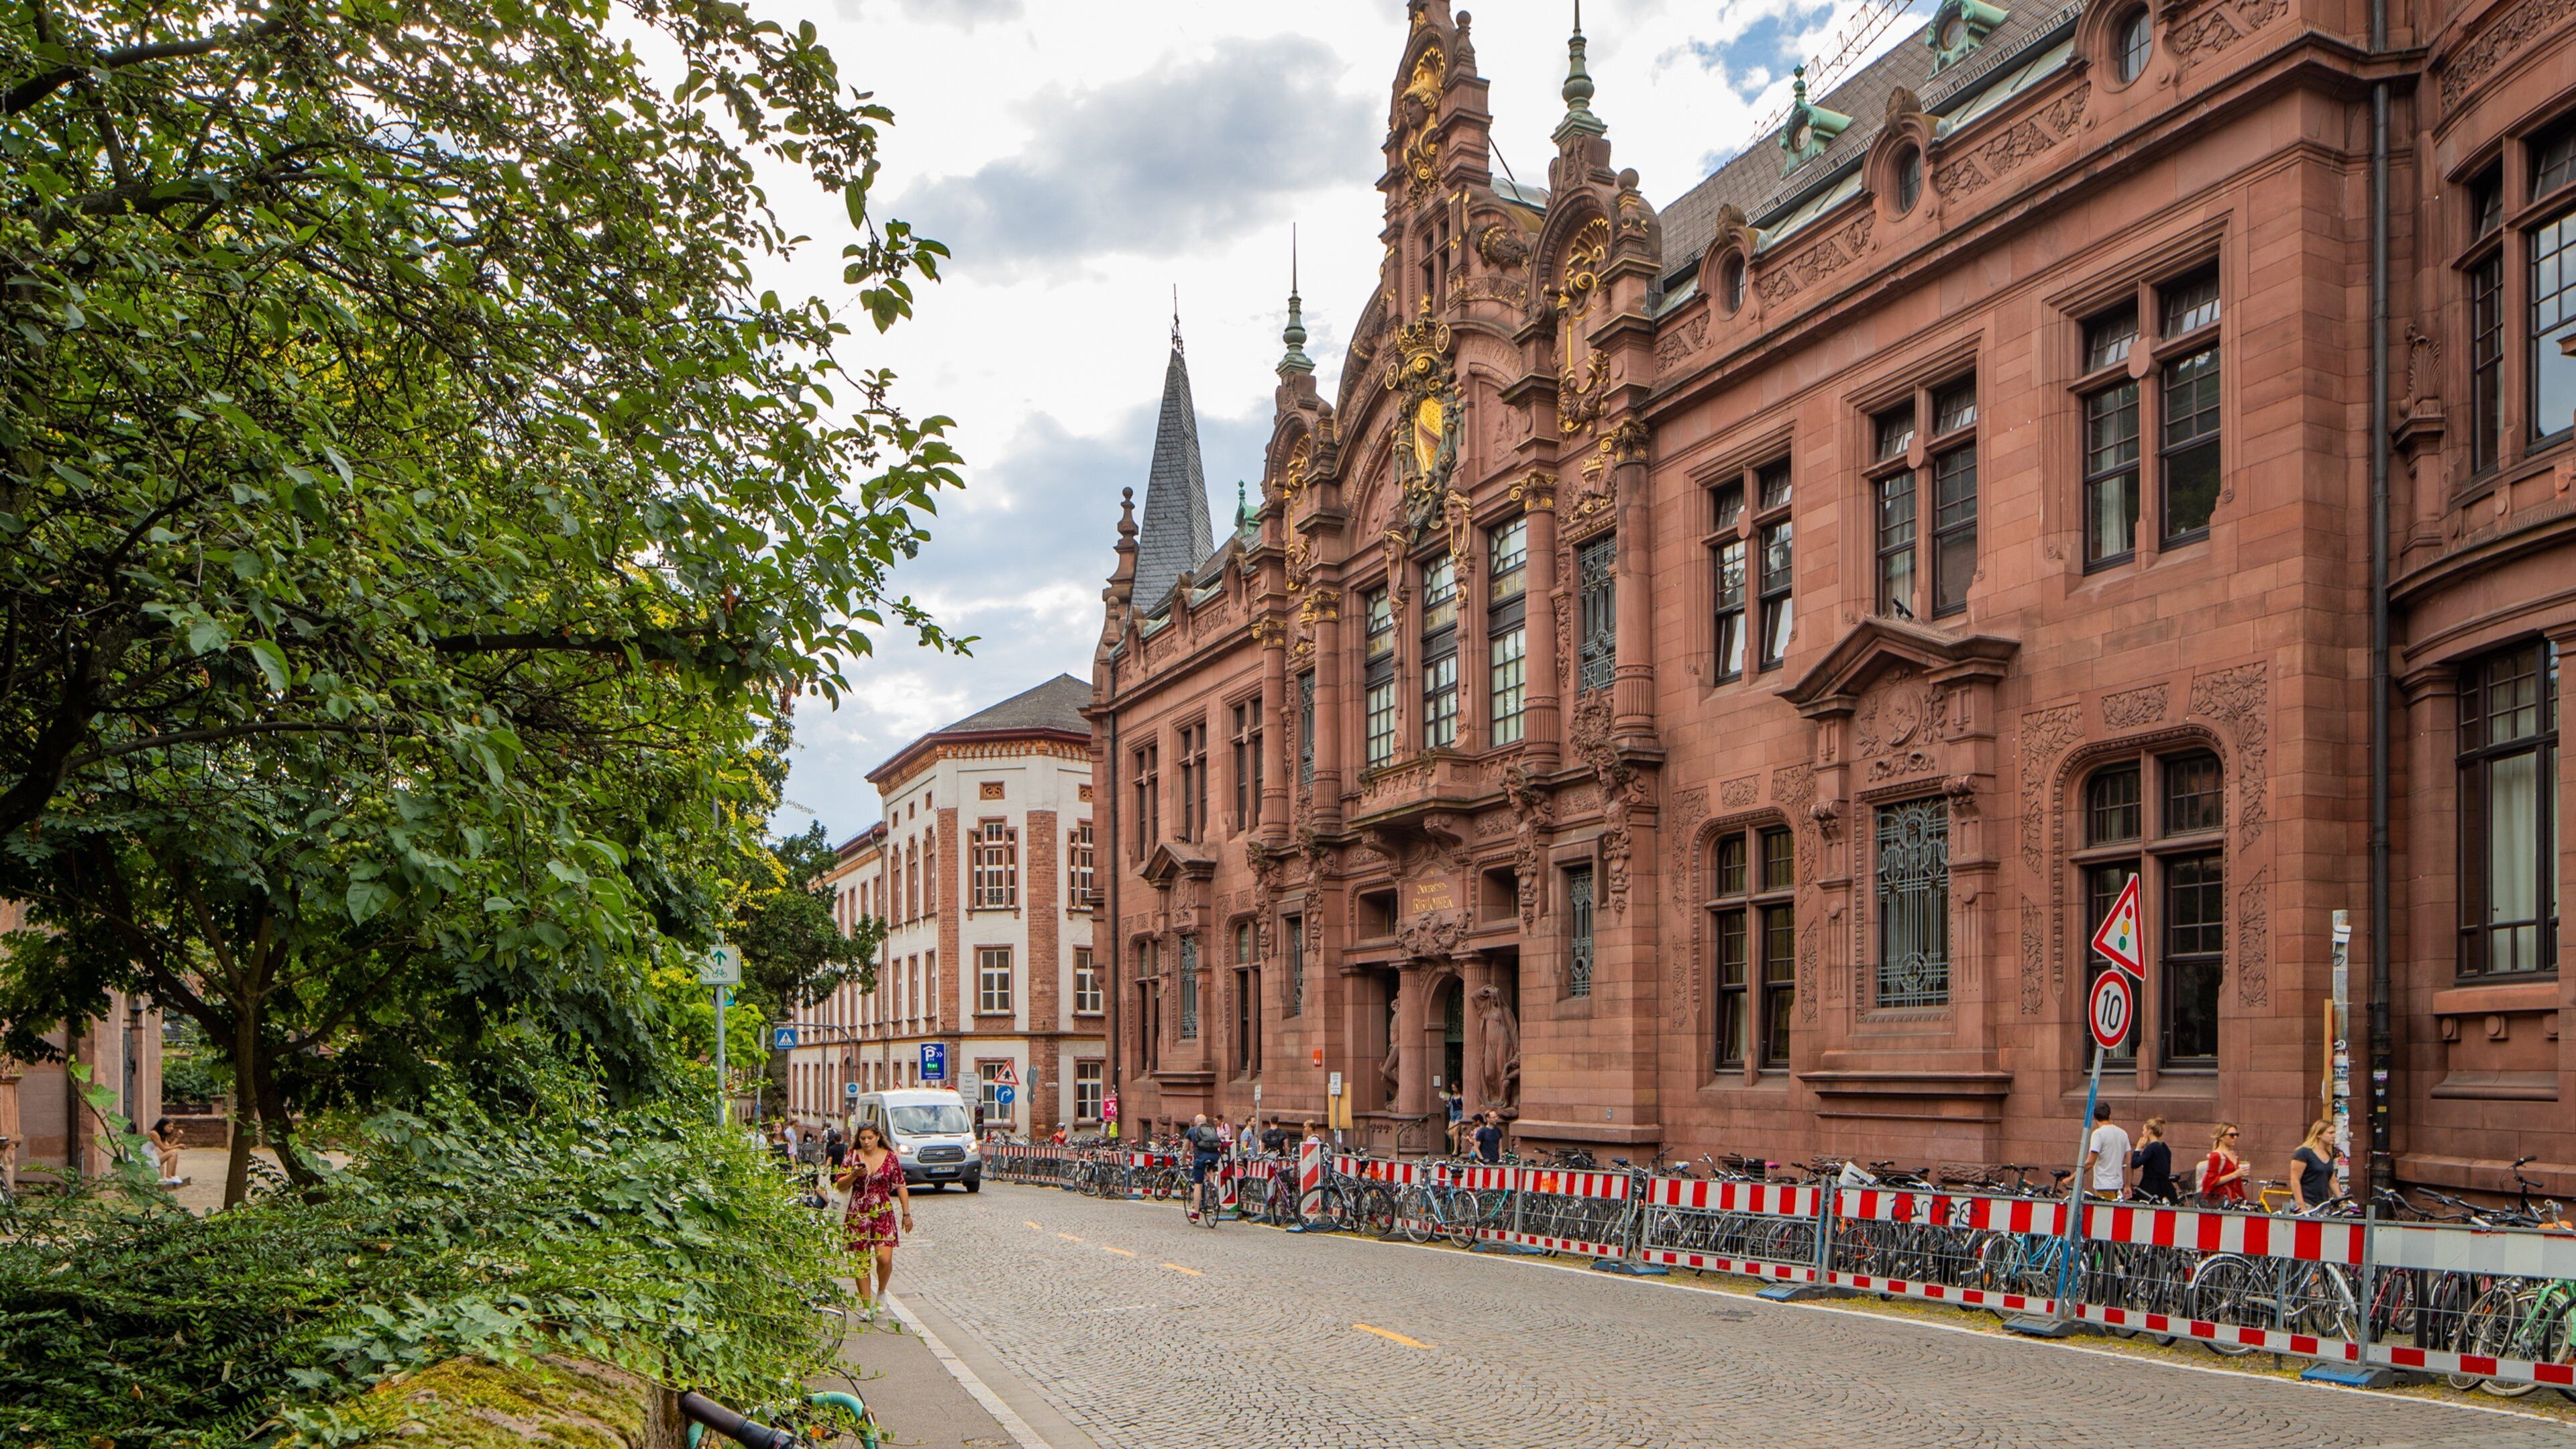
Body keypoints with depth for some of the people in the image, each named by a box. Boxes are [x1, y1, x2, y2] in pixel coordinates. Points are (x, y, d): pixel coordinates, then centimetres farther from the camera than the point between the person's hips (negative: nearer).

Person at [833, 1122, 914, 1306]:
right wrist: (854, 1175, -16)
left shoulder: (890, 1157, 2)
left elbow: (901, 1187, 7)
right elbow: (839, 1184, 2)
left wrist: (907, 1214, 6)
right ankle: (866, 1304, 11)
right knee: (861, 1262, 1)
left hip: (883, 1214, -1)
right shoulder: (853, 1157, 3)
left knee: (885, 1259, -13)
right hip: (858, 1215, 1)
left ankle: (881, 1292, 15)